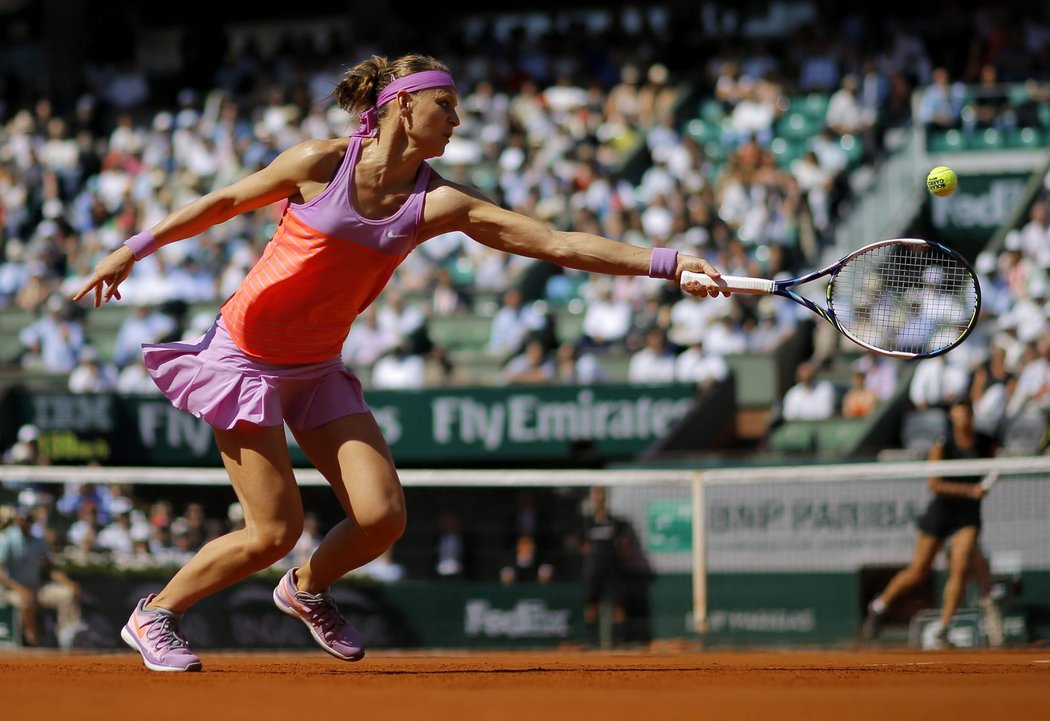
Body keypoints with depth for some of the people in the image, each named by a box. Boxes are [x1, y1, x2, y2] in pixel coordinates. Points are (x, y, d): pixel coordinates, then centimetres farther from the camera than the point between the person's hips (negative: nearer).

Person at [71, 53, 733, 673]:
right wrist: (136, 249, 4)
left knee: (382, 518, -8)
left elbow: (559, 243, -12)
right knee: (275, 532, -10)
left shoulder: (441, 204, -6)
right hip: (244, 358, -5)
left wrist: (666, 263, -19)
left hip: (318, 367, 5)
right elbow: (224, 203, -1)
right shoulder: (322, 163, -15)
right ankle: (155, 615, 13)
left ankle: (308, 589, 25)